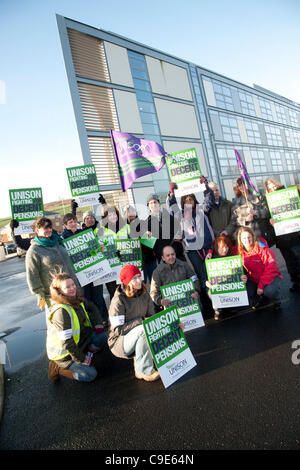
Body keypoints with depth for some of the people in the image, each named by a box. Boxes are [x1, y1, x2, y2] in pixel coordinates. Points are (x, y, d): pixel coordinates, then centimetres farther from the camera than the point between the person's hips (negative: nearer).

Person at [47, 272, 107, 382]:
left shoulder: (77, 299, -4)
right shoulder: (60, 311, -30)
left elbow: (92, 308, 16)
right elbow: (66, 341, -28)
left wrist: (98, 324, 2)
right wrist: (81, 359, -19)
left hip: (77, 341, 8)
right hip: (62, 353, -8)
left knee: (102, 337, -5)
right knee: (90, 375, -11)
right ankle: (57, 368, 2)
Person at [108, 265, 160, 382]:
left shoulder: (144, 294, 0)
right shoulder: (118, 300, -20)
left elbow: (151, 316, 8)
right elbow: (118, 329, -21)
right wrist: (141, 320, -23)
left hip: (138, 337, 6)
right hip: (119, 342, -6)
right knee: (143, 330, -32)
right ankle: (144, 371, -22)